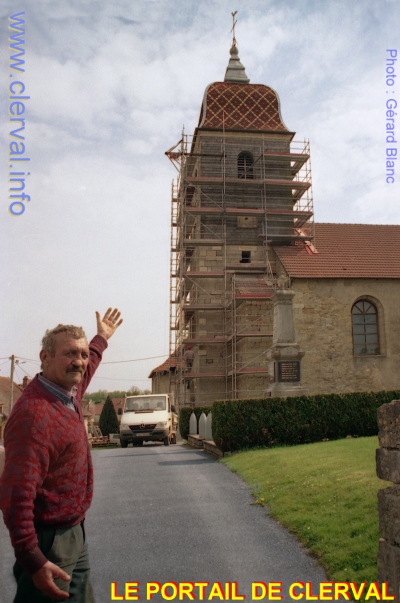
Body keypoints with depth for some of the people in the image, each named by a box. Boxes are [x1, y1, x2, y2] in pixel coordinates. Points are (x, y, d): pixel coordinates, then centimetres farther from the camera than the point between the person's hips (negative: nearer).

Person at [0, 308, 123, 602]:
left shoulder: (68, 393, 1)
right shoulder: (34, 413, -27)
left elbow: (84, 369, 26)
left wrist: (102, 338, 40)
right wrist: (33, 560, -31)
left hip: (75, 533, 9)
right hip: (49, 541, -9)